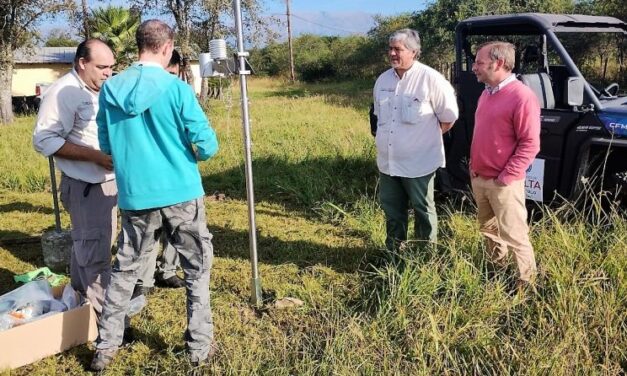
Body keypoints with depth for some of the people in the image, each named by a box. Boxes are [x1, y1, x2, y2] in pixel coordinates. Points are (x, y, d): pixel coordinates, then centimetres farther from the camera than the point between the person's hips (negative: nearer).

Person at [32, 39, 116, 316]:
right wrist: (95, 155, -24)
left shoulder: (105, 89, 9)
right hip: (85, 186, -8)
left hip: (109, 181, 8)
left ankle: (81, 301, 35)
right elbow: (44, 140, -20)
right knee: (95, 252, -2)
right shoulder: (64, 92, -16)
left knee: (87, 247, 20)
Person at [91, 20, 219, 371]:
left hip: (135, 196, 4)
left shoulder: (110, 89, 1)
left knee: (125, 270, 17)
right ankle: (200, 346, 20)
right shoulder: (177, 88, -11)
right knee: (197, 269, 12)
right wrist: (197, 152, 11)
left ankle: (105, 347, 25)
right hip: (180, 193, -3)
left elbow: (107, 145, 11)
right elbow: (207, 145, -11)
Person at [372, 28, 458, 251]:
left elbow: (449, 116, -7)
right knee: (392, 211, 17)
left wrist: (428, 137, 0)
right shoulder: (383, 79, 6)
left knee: (423, 211, 8)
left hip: (419, 163, -6)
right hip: (387, 162, 6)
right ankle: (394, 252, 33)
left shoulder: (430, 78, -13)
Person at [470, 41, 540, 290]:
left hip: (502, 183, -8)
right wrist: (474, 165, 12)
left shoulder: (522, 97, -17)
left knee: (514, 235, 1)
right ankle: (497, 268, 38)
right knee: (488, 228, 20)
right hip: (478, 178, 8)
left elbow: (530, 145, -18)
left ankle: (526, 280, 15)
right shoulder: (486, 93, 10)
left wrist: (506, 177, -19)